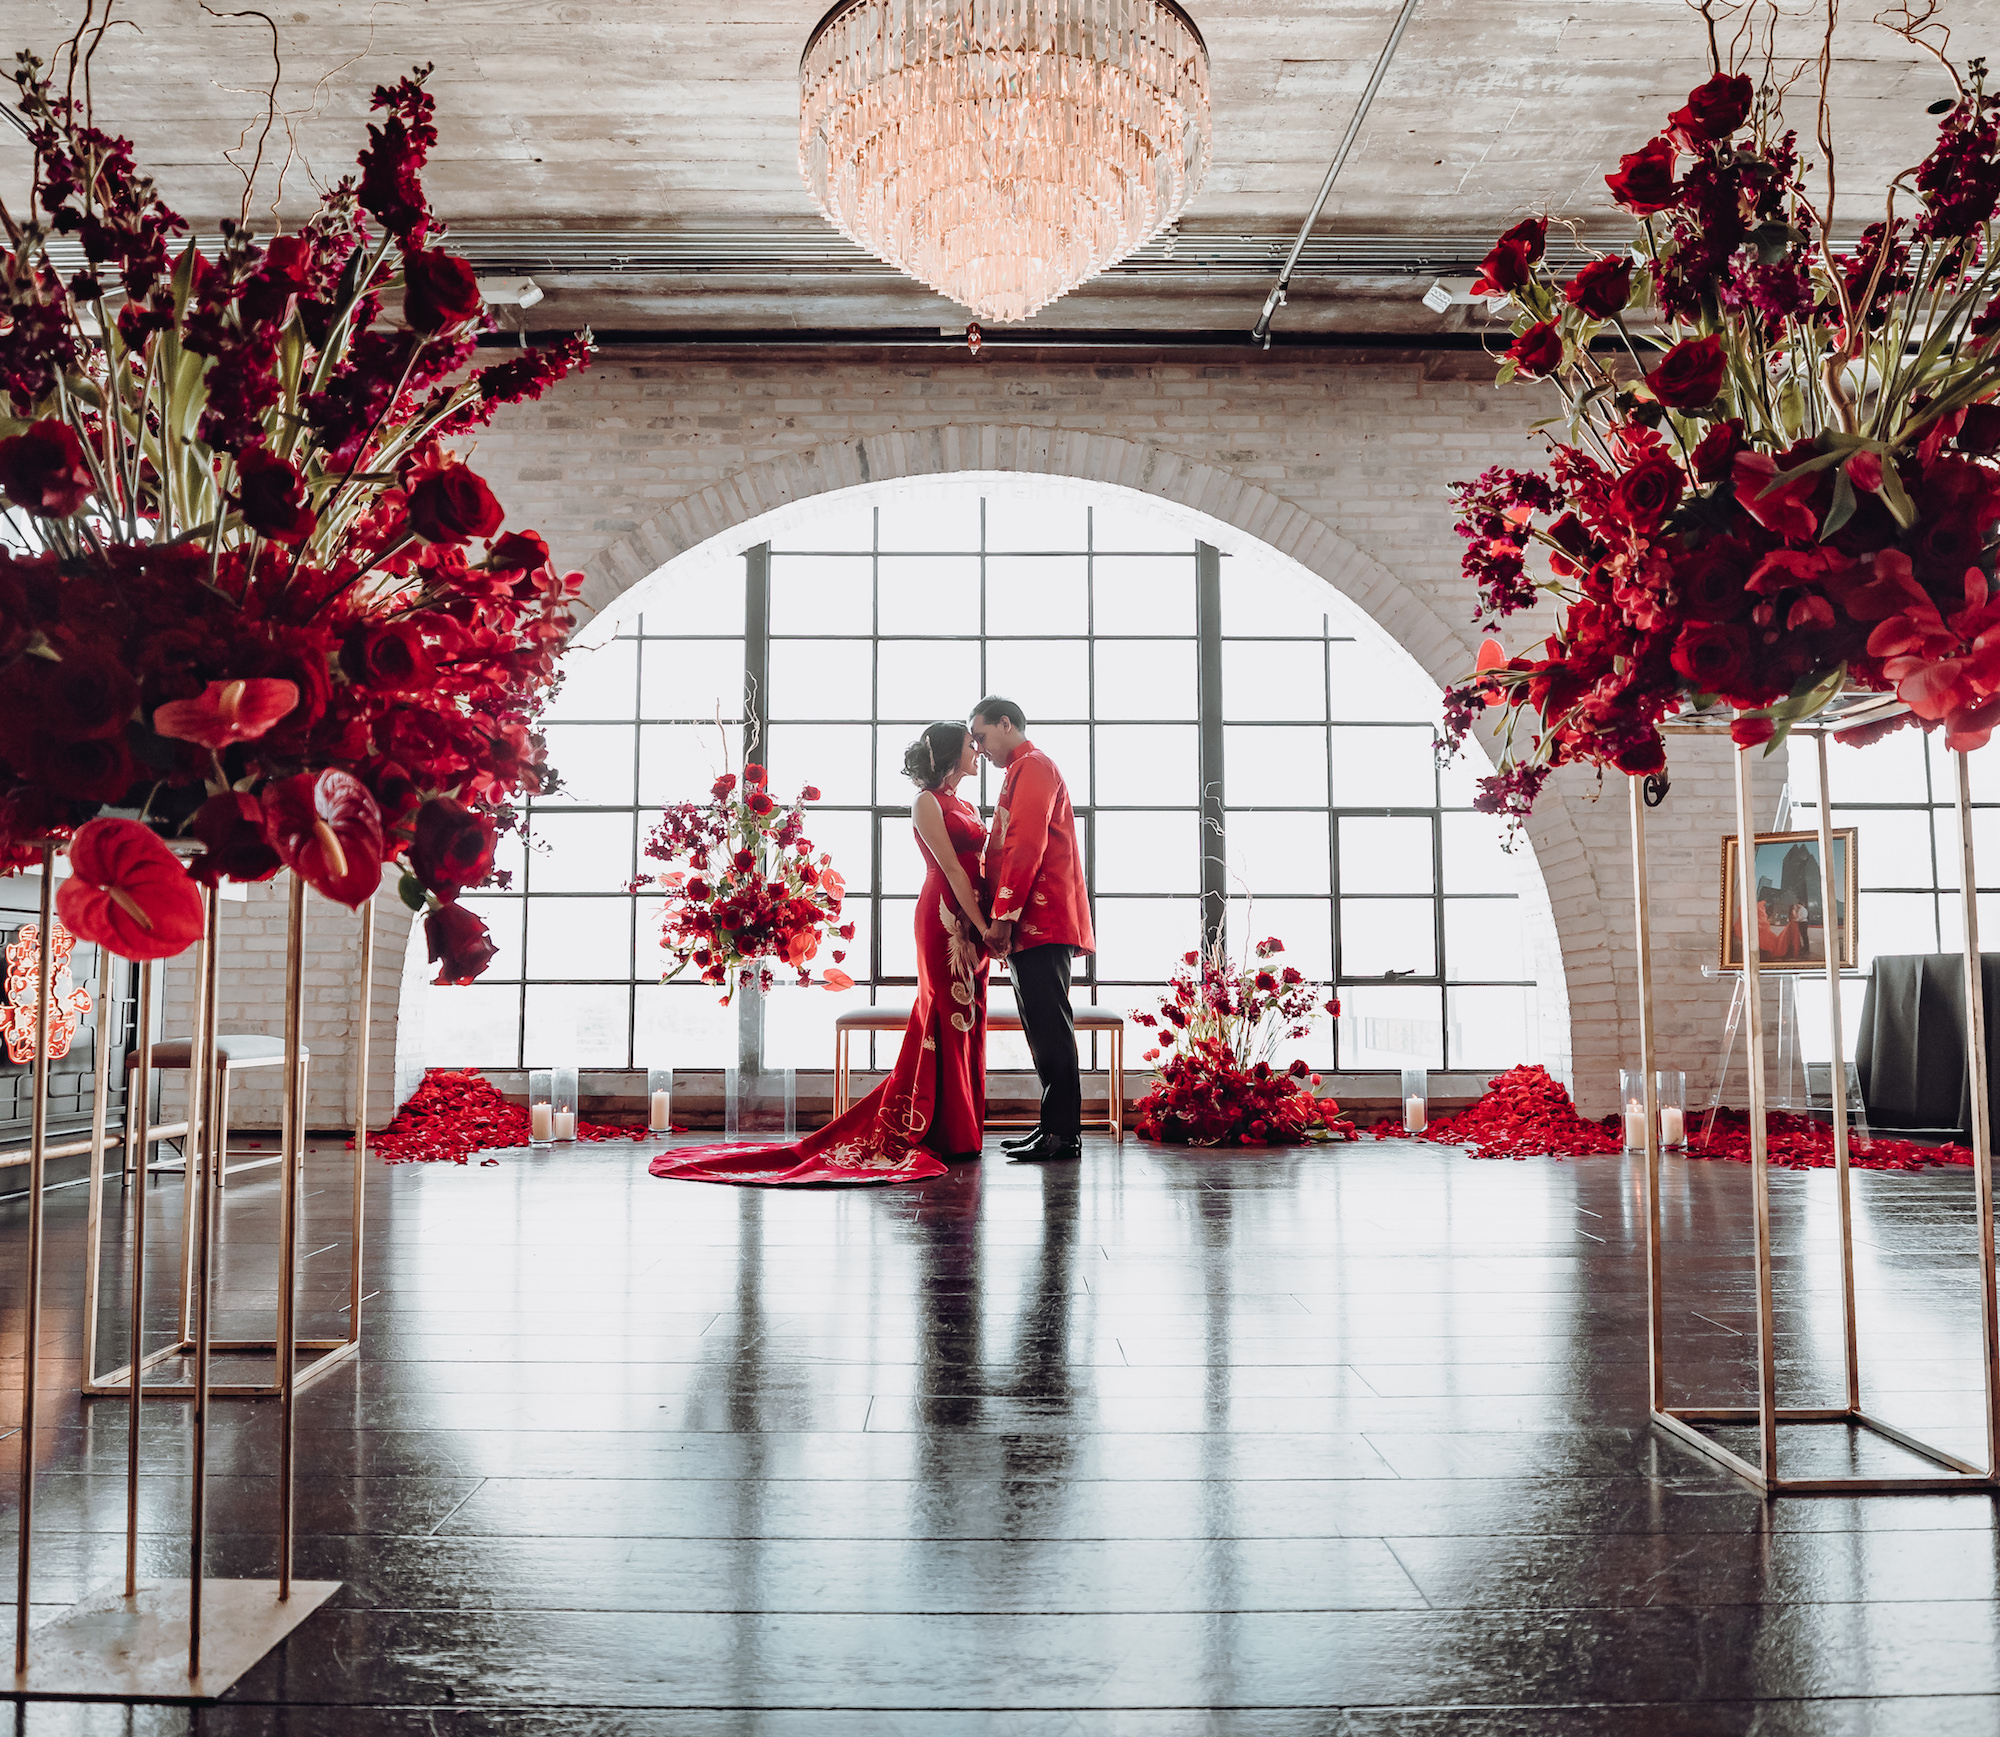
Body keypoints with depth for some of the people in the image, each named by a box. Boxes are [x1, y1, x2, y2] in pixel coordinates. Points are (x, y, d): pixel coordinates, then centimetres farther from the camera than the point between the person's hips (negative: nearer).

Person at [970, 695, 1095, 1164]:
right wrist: (1005, 917, 19)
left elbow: (1026, 846, -17)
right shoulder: (1023, 770, 27)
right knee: (1044, 1025, 10)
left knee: (1049, 1025, -11)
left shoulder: (1032, 766, -5)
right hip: (1034, 924, 10)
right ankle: (1055, 1125, 13)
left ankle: (1064, 1133, -10)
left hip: (1040, 919, -10)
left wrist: (1003, 914, -19)